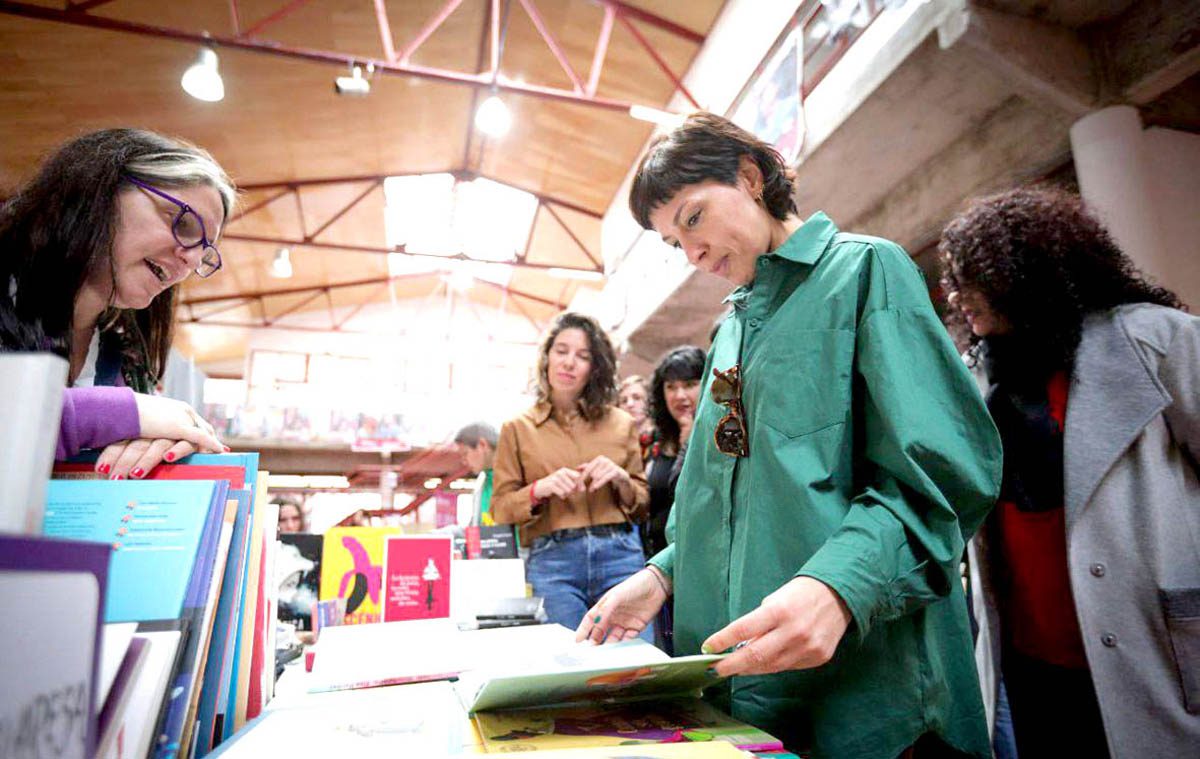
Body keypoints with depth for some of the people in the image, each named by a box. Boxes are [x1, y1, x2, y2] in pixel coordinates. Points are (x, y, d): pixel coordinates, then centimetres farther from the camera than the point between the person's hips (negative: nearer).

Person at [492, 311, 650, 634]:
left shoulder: (621, 423, 12)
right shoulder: (517, 429, 9)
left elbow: (641, 505, 14)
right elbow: (500, 509, 5)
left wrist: (620, 479, -6)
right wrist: (540, 489, -13)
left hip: (620, 555, 2)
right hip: (551, 560, -1)